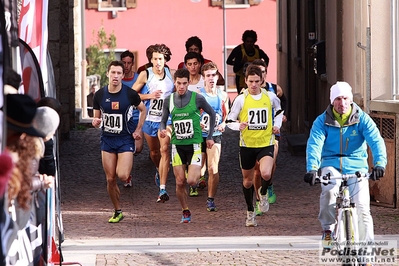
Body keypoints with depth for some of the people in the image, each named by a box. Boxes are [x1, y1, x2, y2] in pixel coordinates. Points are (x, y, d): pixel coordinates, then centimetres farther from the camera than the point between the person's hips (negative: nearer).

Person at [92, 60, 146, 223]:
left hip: (125, 140, -3)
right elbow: (96, 118, 9)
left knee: (122, 176, -18)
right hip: (107, 140, 3)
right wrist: (96, 122, -15)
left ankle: (127, 168, 20)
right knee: (110, 179, 2)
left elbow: (143, 110, 10)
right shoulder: (100, 95, -1)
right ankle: (117, 211, 17)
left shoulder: (130, 94, -7)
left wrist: (138, 130, 3)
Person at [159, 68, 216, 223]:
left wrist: (210, 136, 8)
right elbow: (163, 121, 12)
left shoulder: (197, 98, -7)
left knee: (191, 181, -14)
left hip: (194, 144, -3)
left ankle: (197, 173, 22)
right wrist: (162, 130, -12)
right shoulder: (169, 100, 2)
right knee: (180, 182, 0)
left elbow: (211, 114, 8)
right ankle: (185, 212, 17)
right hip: (177, 145, 3)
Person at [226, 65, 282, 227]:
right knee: (248, 180, 11)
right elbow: (229, 121, -2)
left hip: (266, 144, -1)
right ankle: (250, 212, 31)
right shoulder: (241, 99, -6)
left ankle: (263, 194, 9)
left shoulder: (270, 97, 0)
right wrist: (239, 126, -23)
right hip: (247, 145, 1)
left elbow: (279, 109, 23)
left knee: (266, 174, -25)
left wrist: (277, 125, 7)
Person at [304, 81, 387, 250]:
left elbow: (376, 141, -15)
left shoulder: (362, 119, -2)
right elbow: (314, 144, -14)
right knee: (329, 190, -33)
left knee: (362, 207, -15)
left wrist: (379, 164, -34)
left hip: (356, 166, 0)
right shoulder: (322, 121, -1)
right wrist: (312, 168, -33)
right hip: (331, 165, 0)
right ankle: (327, 229, -11)